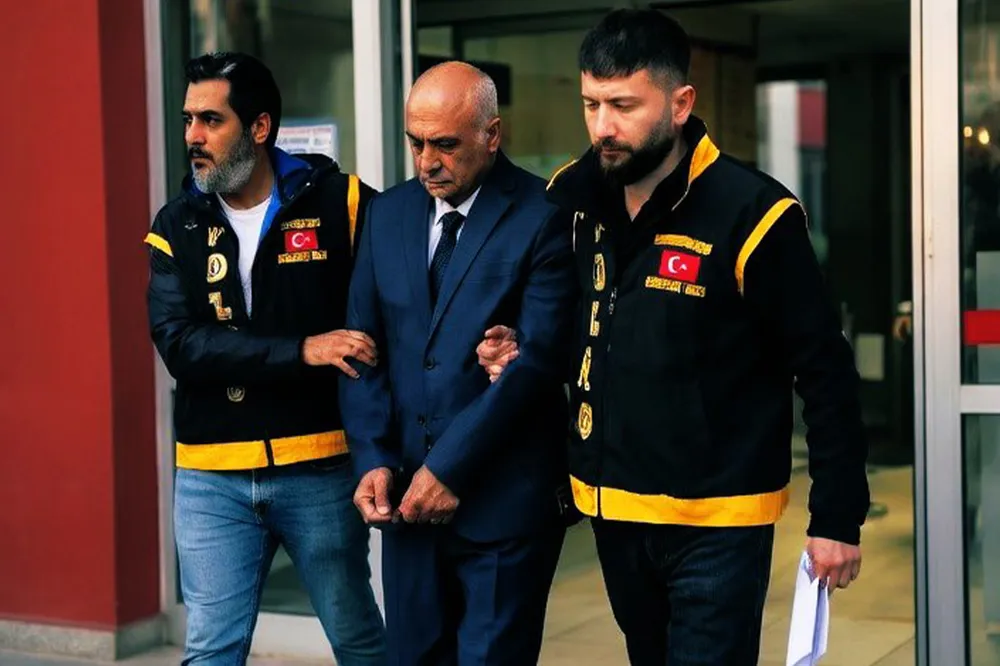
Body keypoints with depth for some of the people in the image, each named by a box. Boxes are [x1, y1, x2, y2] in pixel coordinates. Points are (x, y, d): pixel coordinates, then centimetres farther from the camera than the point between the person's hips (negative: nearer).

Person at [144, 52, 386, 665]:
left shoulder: (342, 203, -4)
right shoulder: (177, 227, 4)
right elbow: (180, 344, -10)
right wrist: (302, 351, -21)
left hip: (319, 467, -2)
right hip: (211, 477, 2)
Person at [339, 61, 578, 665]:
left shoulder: (544, 217, -9)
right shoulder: (388, 213, 9)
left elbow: (537, 358, -14)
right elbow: (364, 345, 10)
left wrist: (449, 467, -14)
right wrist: (373, 460, -2)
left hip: (503, 499, -5)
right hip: (408, 494, 5)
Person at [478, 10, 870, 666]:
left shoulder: (749, 213, -17)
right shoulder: (573, 199, 0)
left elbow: (827, 374, -11)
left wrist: (837, 519, -10)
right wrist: (522, 353, -5)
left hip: (717, 524, -6)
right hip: (613, 511, 6)